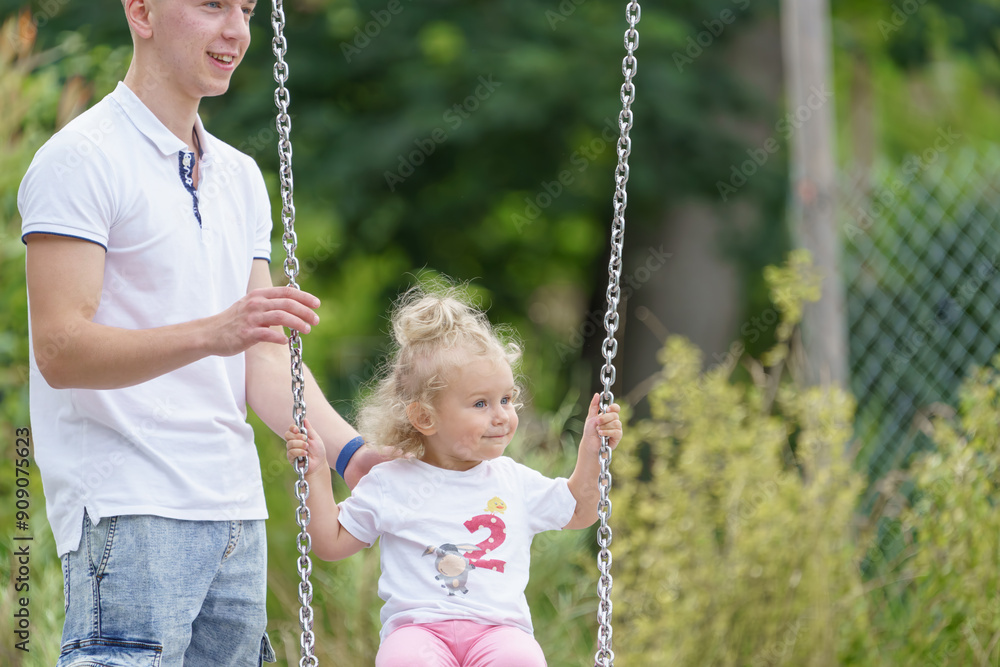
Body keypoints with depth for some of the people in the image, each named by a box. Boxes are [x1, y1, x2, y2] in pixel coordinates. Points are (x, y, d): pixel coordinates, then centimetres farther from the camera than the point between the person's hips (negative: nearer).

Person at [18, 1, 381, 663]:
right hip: (128, 509, -7)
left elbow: (263, 357, 15)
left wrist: (350, 451, -3)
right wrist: (211, 334, -30)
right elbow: (61, 349, -16)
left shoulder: (240, 175, 18)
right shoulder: (81, 159, -7)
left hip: (238, 514, 8)